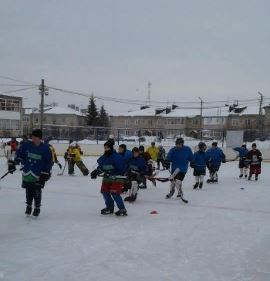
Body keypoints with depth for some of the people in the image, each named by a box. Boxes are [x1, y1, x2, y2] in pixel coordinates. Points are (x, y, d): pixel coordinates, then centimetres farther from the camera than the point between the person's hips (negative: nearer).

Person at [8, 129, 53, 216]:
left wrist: (45, 174, -7)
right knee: (28, 190, 9)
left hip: (38, 174, -2)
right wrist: (12, 163, 0)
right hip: (27, 173, 3)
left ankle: (37, 208, 18)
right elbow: (18, 154, 8)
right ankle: (28, 206, 28)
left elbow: (49, 162, -4)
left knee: (37, 191, -1)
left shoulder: (45, 148, -8)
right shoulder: (26, 145, -2)